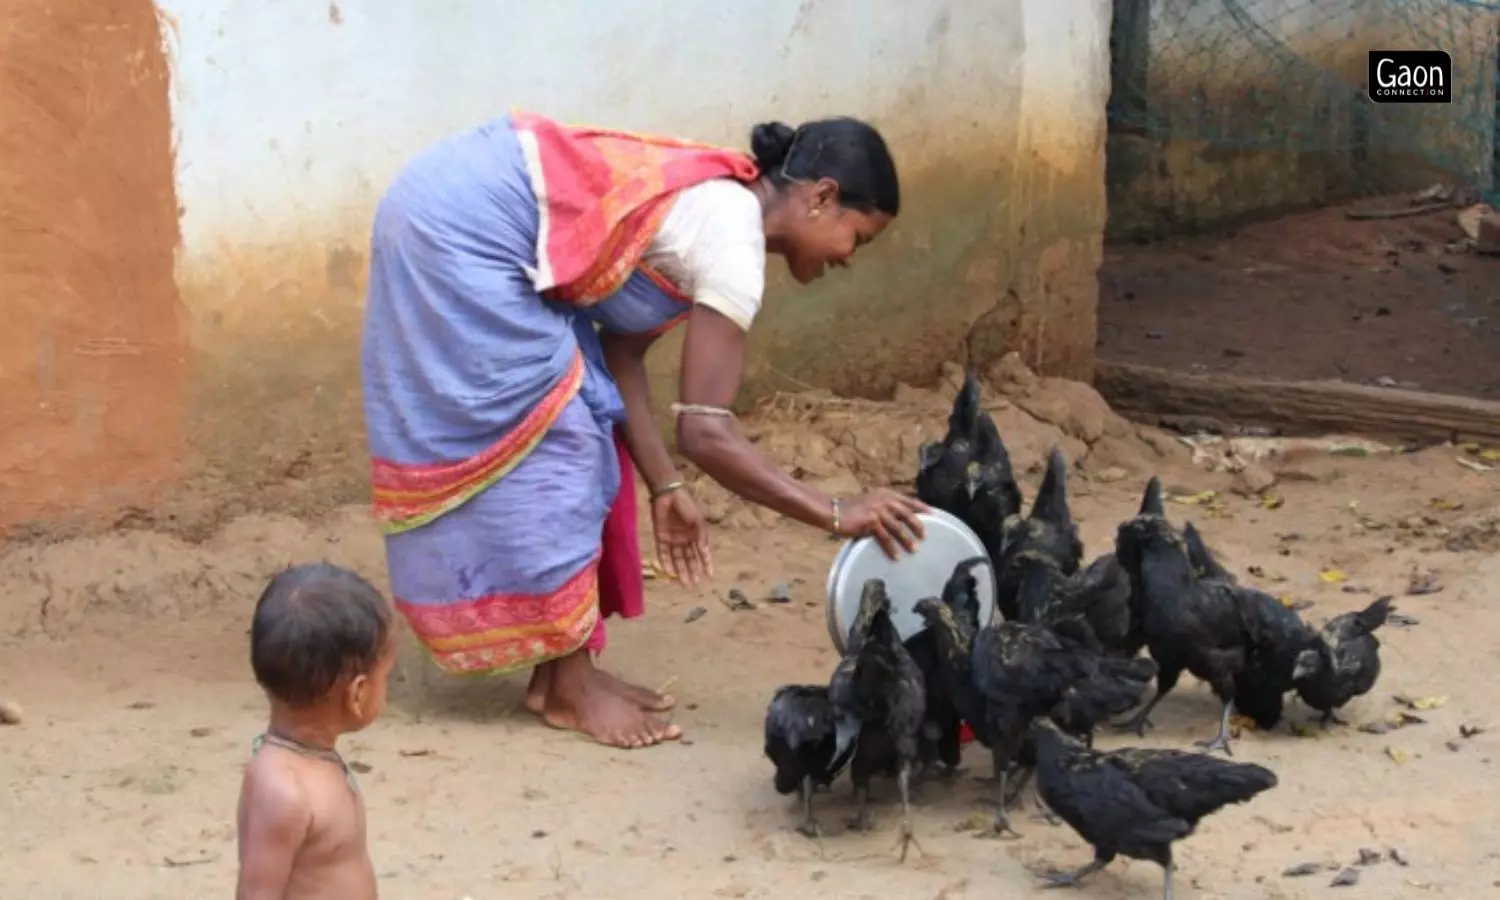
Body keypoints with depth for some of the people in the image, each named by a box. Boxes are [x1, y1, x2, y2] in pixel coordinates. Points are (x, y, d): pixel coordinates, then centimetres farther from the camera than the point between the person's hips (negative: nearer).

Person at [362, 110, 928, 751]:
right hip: (463, 228, -10)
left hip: (458, 210, 10)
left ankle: (564, 668, 19)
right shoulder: (733, 243, -15)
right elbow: (705, 432, -18)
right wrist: (837, 514, -14)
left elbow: (620, 350, 13)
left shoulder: (714, 202, 14)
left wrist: (665, 487, 12)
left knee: (580, 426, 13)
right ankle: (567, 689, 6)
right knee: (550, 440, -3)